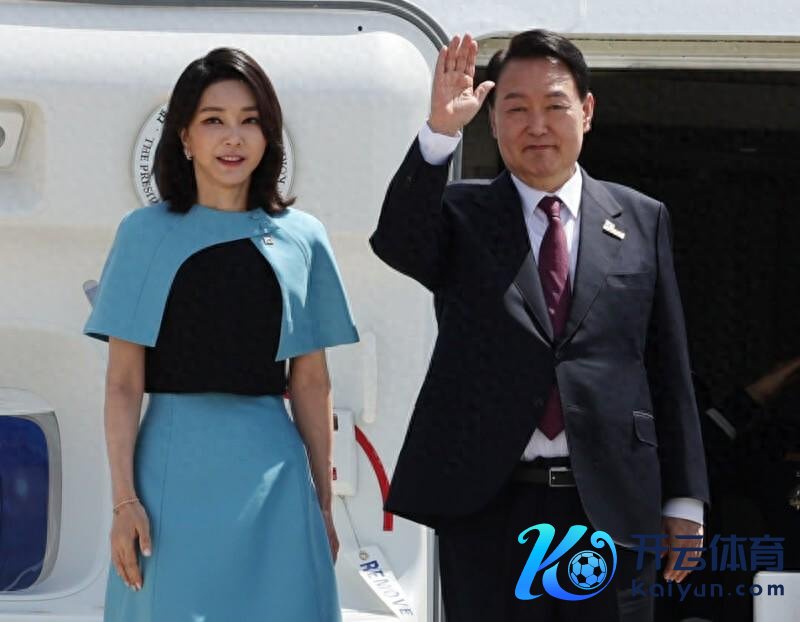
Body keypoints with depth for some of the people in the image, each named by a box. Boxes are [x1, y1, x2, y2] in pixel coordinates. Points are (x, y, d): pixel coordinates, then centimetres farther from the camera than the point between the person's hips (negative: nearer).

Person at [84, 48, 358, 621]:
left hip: (274, 471, 2)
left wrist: (324, 502, 9)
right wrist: (124, 499, -8)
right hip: (177, 468, -2)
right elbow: (123, 382, -1)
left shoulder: (302, 239, 8)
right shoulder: (147, 233, 2)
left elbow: (311, 383, 10)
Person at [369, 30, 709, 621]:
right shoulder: (461, 216, 6)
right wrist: (440, 132, -29)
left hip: (612, 504, 1)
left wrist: (684, 500, 8)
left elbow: (669, 368, 10)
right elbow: (396, 243, -17)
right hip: (487, 504, -1)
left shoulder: (642, 219, 10)